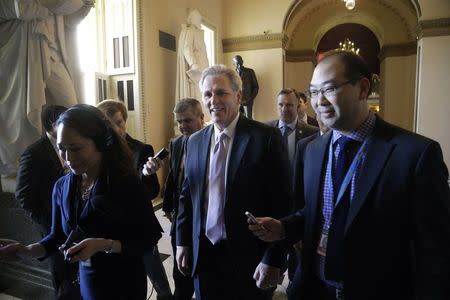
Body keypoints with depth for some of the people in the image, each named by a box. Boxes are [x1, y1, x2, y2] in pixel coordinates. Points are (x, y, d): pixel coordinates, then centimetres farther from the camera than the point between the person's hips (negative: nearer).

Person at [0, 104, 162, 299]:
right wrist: (26, 251, -10)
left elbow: (149, 238, -18)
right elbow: (58, 236, 7)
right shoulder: (62, 187, -5)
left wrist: (104, 245, -29)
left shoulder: (126, 182, -21)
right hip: (86, 283, 5)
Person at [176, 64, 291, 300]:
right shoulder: (194, 141, 4)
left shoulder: (266, 137, -12)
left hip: (248, 255, -4)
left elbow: (281, 201, -13)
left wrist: (272, 260, -13)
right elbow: (186, 195, 9)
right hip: (202, 253, 4)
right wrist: (183, 242, 8)